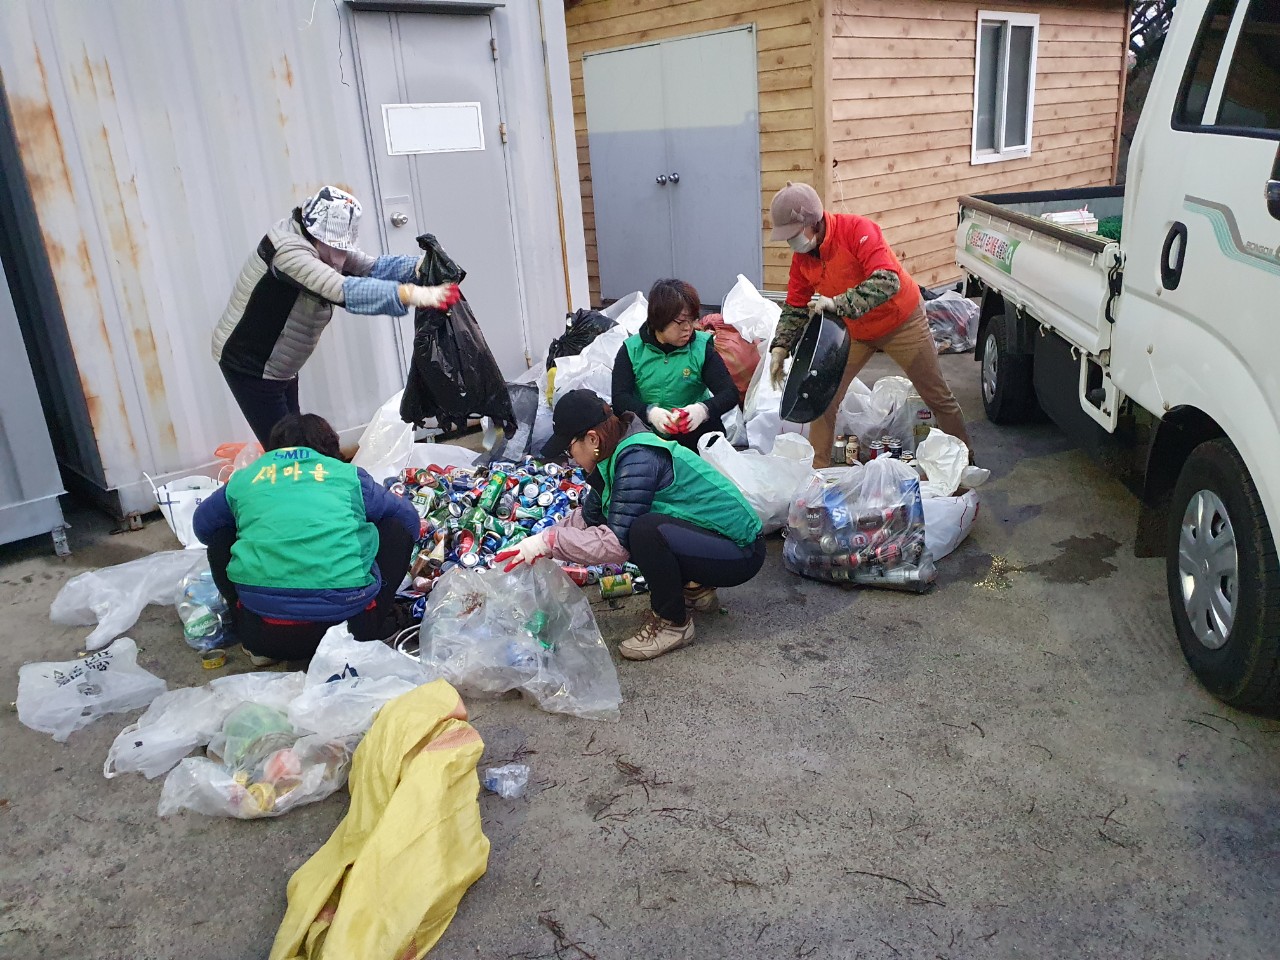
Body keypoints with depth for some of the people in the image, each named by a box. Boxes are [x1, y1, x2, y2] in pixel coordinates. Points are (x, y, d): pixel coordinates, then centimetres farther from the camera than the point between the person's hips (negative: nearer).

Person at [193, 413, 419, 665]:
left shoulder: (243, 479, 17)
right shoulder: (347, 475, 14)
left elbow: (202, 525, 33)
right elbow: (410, 519, 24)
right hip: (345, 614, -1)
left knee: (220, 538, 28)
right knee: (397, 528, 20)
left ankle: (258, 646, 19)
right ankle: (368, 628, 11)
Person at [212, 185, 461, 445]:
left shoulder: (325, 246, -1)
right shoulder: (287, 250, -29)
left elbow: (372, 267, -12)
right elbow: (343, 291, -42)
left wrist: (420, 266, -31)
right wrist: (412, 294, -51)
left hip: (281, 368, 9)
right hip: (250, 366, -9)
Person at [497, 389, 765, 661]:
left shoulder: (637, 459, -25)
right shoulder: (617, 453, 3)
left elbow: (618, 542, -27)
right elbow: (589, 515, 13)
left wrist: (548, 542, -22)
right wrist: (537, 543, 6)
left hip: (740, 551, -9)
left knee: (645, 531, -31)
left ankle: (673, 623, -7)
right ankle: (695, 589, 17)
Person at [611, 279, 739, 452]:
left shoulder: (702, 347, -2)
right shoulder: (632, 350, -1)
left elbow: (729, 393, -7)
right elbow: (620, 397, -9)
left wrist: (704, 410, -30)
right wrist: (649, 412, -31)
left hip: (692, 432, 0)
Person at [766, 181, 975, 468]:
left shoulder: (857, 230, -29)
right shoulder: (801, 256, -10)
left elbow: (887, 282, -40)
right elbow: (795, 307, 0)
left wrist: (838, 303, -48)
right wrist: (780, 348, -12)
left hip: (901, 323, -5)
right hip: (853, 332, 5)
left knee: (938, 396, 10)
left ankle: (965, 455, 30)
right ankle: (816, 468, 9)